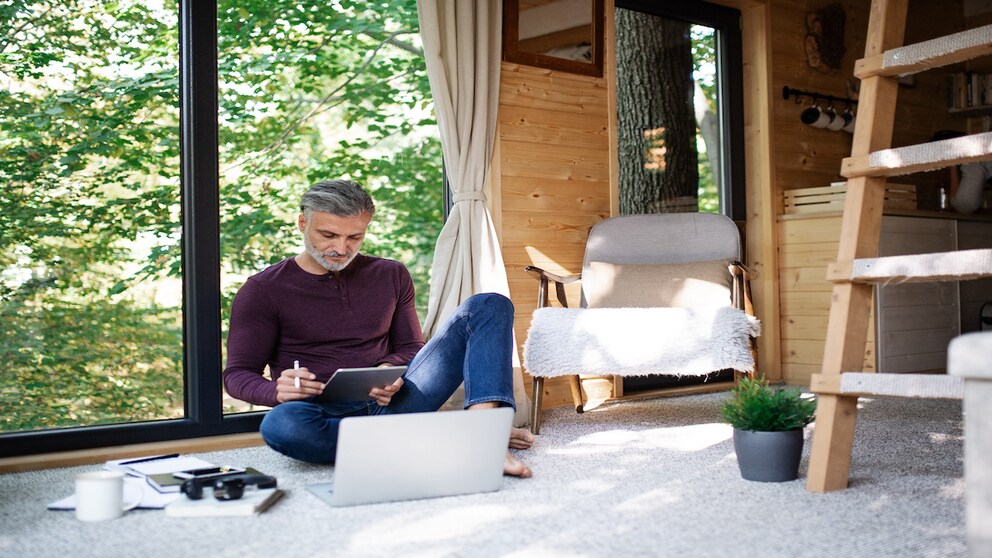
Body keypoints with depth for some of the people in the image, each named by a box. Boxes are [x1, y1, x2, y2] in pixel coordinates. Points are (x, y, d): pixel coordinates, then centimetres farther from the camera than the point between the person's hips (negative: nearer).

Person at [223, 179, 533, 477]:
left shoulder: (391, 276, 14)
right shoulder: (263, 291, 3)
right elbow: (237, 374, 1)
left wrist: (389, 368, -6)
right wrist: (277, 391, -23)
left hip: (391, 402, 3)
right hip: (326, 416, -3)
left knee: (489, 305, -6)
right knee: (280, 424, -42)